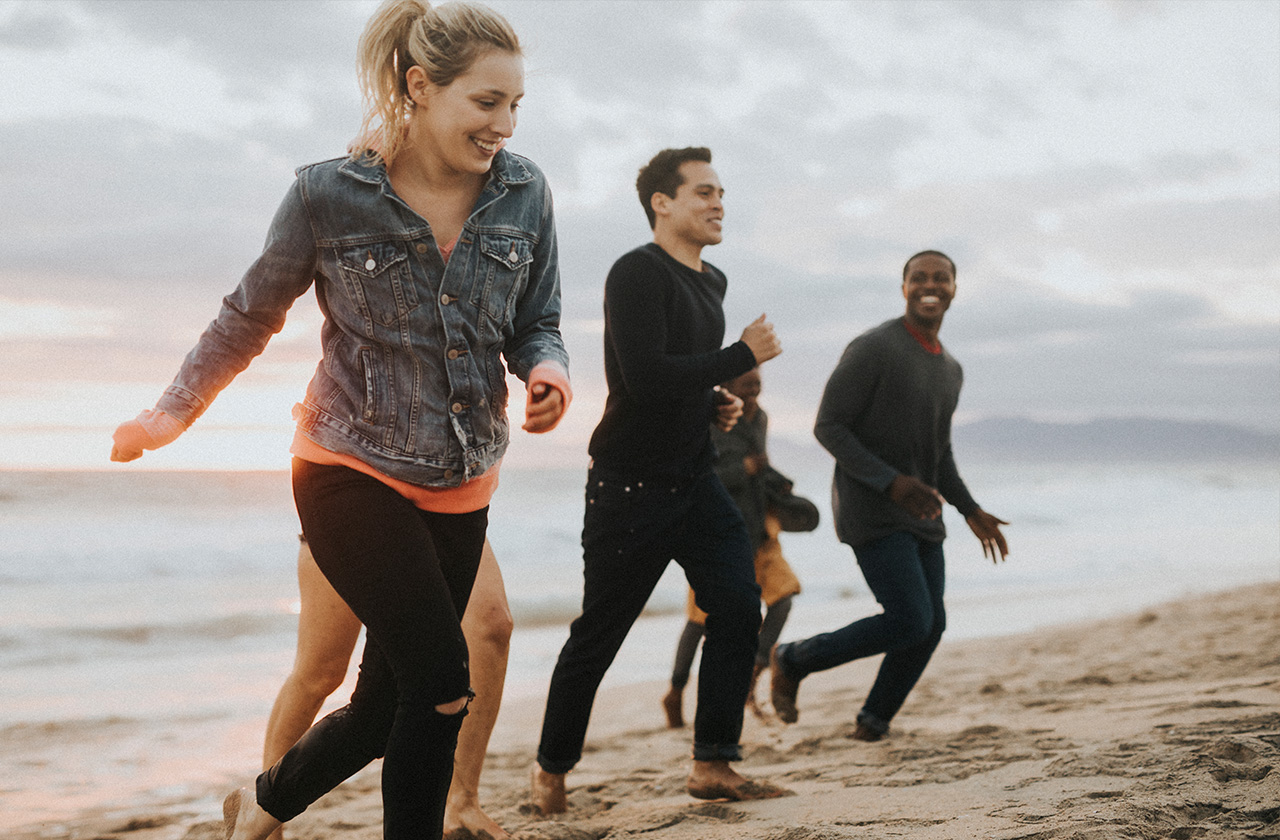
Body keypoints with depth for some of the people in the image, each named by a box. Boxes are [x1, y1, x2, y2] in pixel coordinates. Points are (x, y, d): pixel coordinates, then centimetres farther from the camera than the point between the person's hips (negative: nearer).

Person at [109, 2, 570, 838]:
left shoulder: (525, 194, -1)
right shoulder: (328, 196, -10)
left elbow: (536, 325, 7)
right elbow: (250, 316, 3)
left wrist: (549, 372, -16)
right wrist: (172, 414, 6)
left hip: (460, 487, 5)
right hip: (351, 470, -4)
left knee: (387, 704, 11)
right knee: (442, 681, -16)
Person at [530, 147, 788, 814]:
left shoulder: (711, 282, 13)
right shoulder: (636, 273, -15)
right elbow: (646, 376, -27)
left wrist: (715, 401, 7)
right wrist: (744, 356, -19)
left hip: (694, 483, 7)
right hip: (629, 486, -7)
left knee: (738, 608, -8)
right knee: (597, 636, 3)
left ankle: (713, 765, 0)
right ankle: (552, 768, 21)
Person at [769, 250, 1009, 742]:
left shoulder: (950, 370, 13)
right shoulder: (872, 348, -14)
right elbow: (828, 427, -15)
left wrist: (971, 511, 14)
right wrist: (891, 482, -24)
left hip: (921, 515, 8)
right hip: (870, 512, -8)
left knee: (930, 626, 4)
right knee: (909, 622, -16)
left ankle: (874, 720, 24)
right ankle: (793, 660, 4)